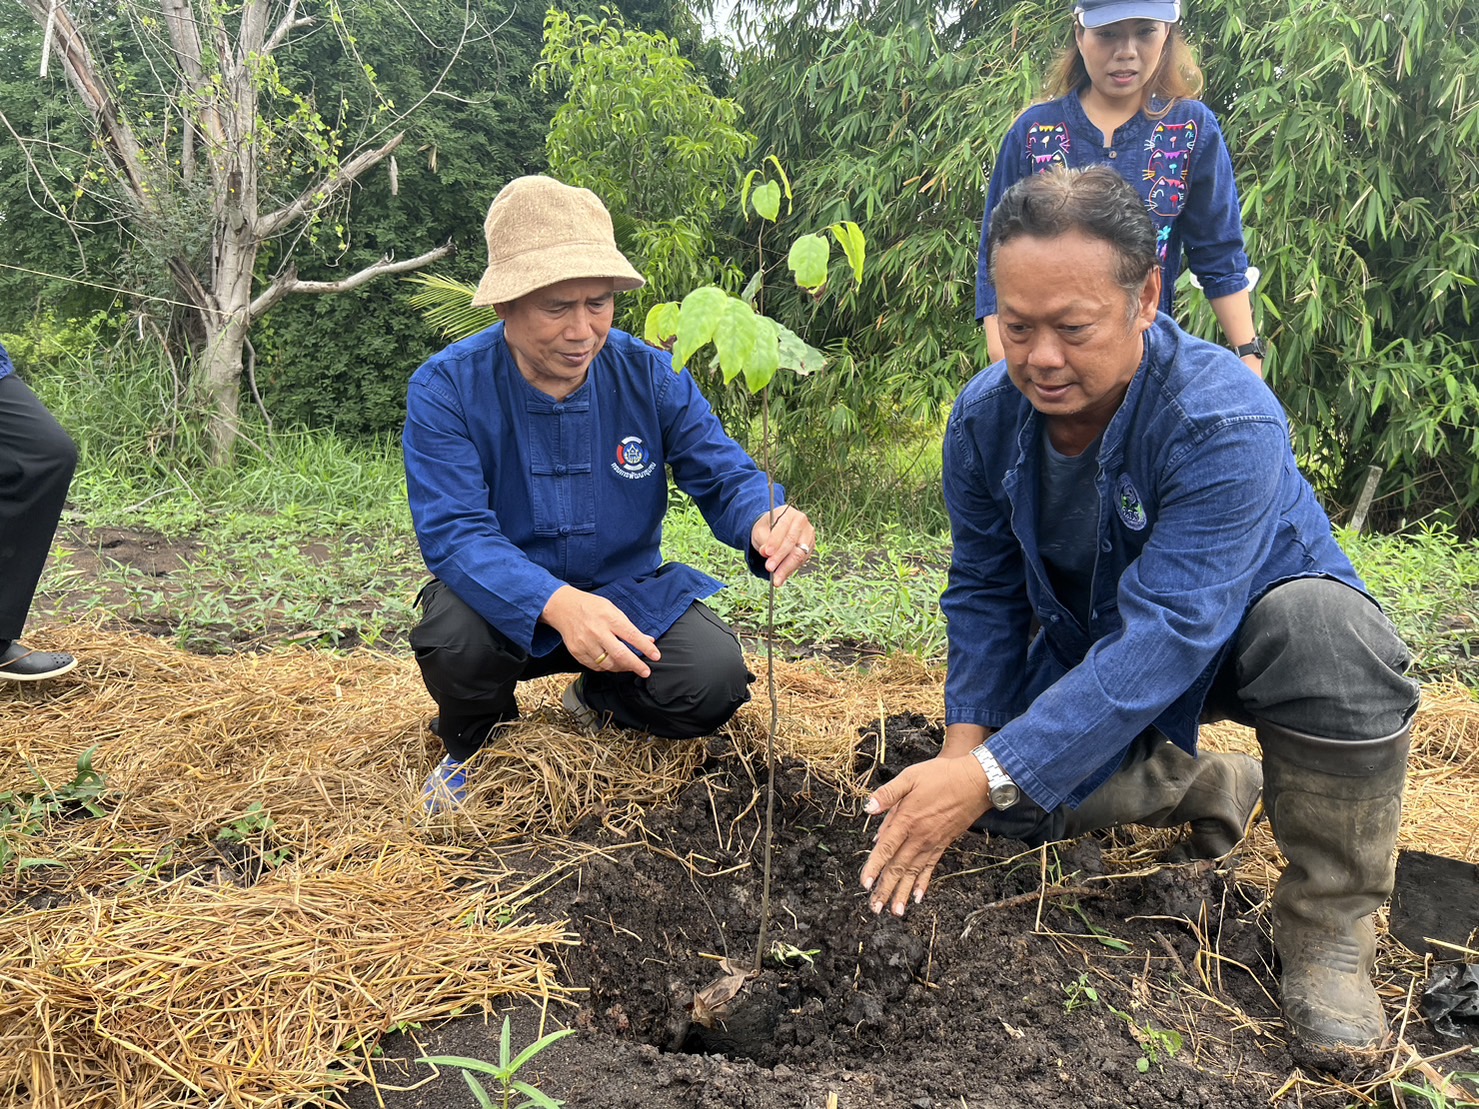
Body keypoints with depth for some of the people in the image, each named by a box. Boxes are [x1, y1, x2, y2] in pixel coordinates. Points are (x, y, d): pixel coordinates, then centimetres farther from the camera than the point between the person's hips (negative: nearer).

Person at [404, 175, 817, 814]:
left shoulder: (650, 375, -10)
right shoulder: (447, 388, -18)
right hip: (510, 600, -1)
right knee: (455, 639, -35)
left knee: (714, 681, -24)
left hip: (629, 592, 2)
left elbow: (724, 477, -12)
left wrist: (768, 521, -39)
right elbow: (453, 533, -28)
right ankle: (469, 745, 4)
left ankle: (599, 700, 13)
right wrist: (556, 604, -48)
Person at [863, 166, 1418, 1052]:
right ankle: (1210, 788, 15)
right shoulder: (985, 417, -17)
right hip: (1089, 645, 5)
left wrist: (989, 775, -45)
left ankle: (1329, 929, -16)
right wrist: (965, 746, -20)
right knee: (1005, 808, -16)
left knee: (1326, 626, -38)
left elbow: (1166, 633, -40)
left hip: (1241, 625, -4)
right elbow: (985, 594, -6)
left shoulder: (1226, 419, -35)